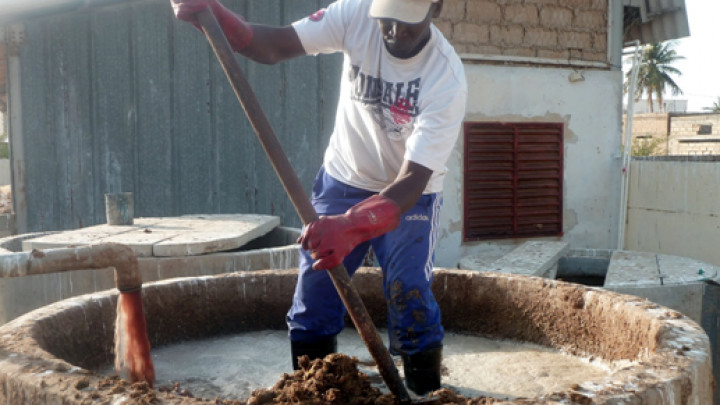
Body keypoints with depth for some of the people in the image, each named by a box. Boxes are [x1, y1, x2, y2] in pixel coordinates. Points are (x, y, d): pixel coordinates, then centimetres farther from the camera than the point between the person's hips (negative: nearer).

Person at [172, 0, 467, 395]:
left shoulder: (448, 78, -29)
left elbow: (412, 180, -34)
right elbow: (272, 45, -18)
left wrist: (351, 228, -48)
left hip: (409, 196, -3)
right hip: (342, 181, 3)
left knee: (410, 296, -12)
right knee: (313, 290, 1)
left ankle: (427, 395, 9)